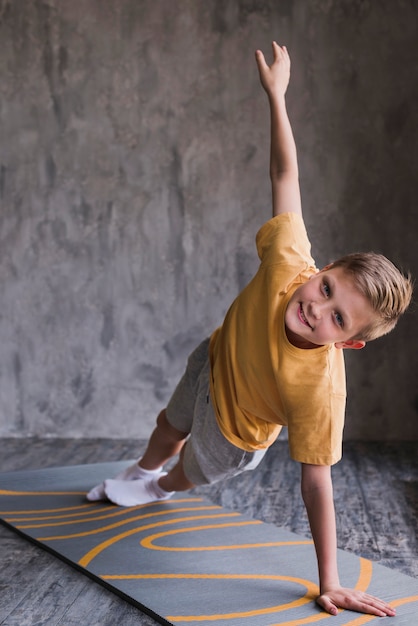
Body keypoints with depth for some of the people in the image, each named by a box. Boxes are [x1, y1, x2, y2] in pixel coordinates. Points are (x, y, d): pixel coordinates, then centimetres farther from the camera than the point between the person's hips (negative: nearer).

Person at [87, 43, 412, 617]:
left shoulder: (321, 389, -44)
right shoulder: (289, 265, -39)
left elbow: (316, 484, -36)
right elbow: (285, 175, -28)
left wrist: (330, 584, -32)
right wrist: (276, 95, -21)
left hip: (237, 430, -4)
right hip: (213, 362, 4)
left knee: (193, 473, 25)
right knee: (168, 431, 33)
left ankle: (160, 488, 64)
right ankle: (142, 474, 69)